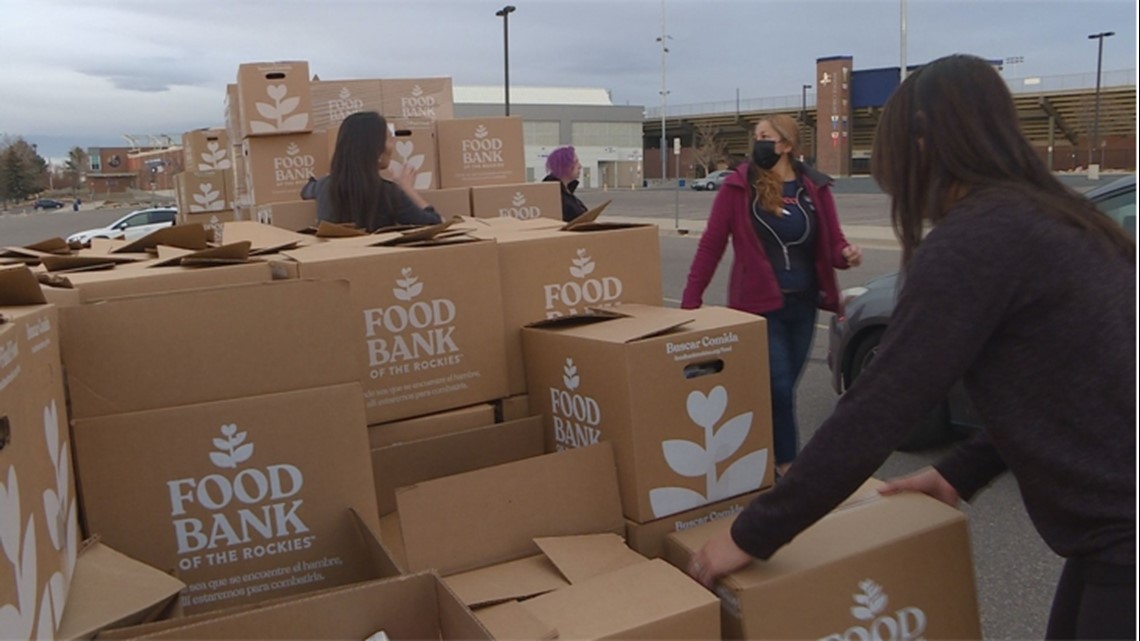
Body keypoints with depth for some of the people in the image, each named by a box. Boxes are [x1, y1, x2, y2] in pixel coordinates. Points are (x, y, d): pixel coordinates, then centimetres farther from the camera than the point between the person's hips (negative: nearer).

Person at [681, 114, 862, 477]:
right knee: (779, 388, -5)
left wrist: (847, 254, -18)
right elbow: (711, 244, -7)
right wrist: (690, 301, -10)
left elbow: (832, 243, 6)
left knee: (783, 387, 14)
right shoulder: (738, 187, -7)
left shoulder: (814, 188, 2)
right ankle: (787, 466, 9)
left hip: (803, 304, 4)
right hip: (760, 305, -4)